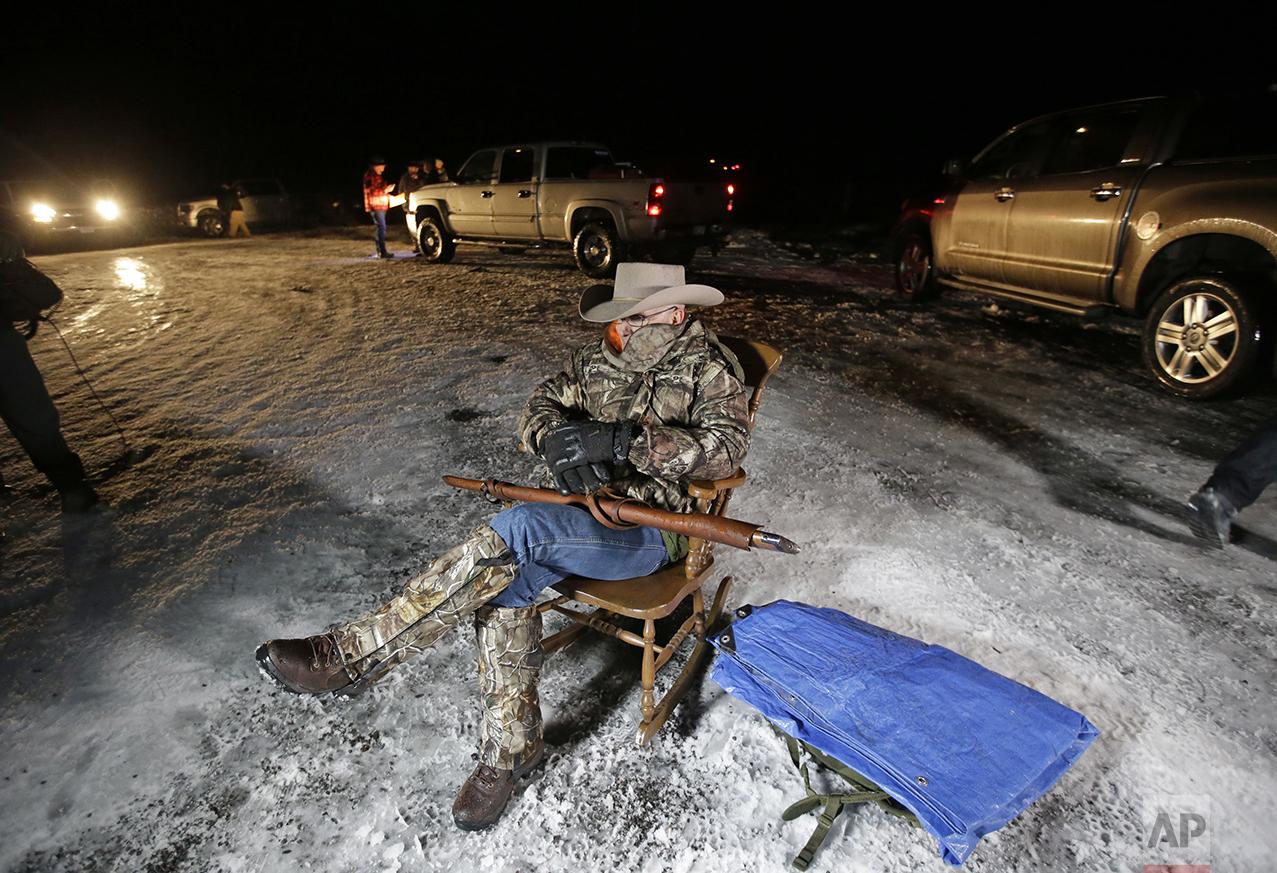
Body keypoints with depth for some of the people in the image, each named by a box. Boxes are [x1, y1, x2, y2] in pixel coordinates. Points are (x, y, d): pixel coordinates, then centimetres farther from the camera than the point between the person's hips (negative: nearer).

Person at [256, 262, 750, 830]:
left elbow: (726, 447, -20)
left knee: (520, 529, -31)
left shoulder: (709, 368, -4)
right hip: (579, 513, 6)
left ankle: (353, 655, -22)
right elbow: (538, 409, 8)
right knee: (505, 582, -22)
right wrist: (557, 438, -18)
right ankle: (511, 748, -1)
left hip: (650, 531, -6)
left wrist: (622, 439, -30)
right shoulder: (596, 359, 11)